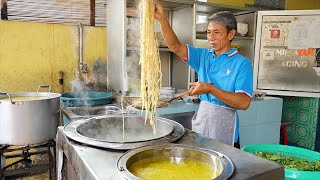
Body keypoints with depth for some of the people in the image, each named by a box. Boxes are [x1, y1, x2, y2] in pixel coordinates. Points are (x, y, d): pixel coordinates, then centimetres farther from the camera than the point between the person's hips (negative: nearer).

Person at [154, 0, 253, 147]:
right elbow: (175, 46, -6)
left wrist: (211, 89, -26)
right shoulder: (203, 56, 5)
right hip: (200, 120, 5)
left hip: (224, 127, -4)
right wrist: (162, 18, -19)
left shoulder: (242, 63, -10)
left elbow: (244, 102, -19)